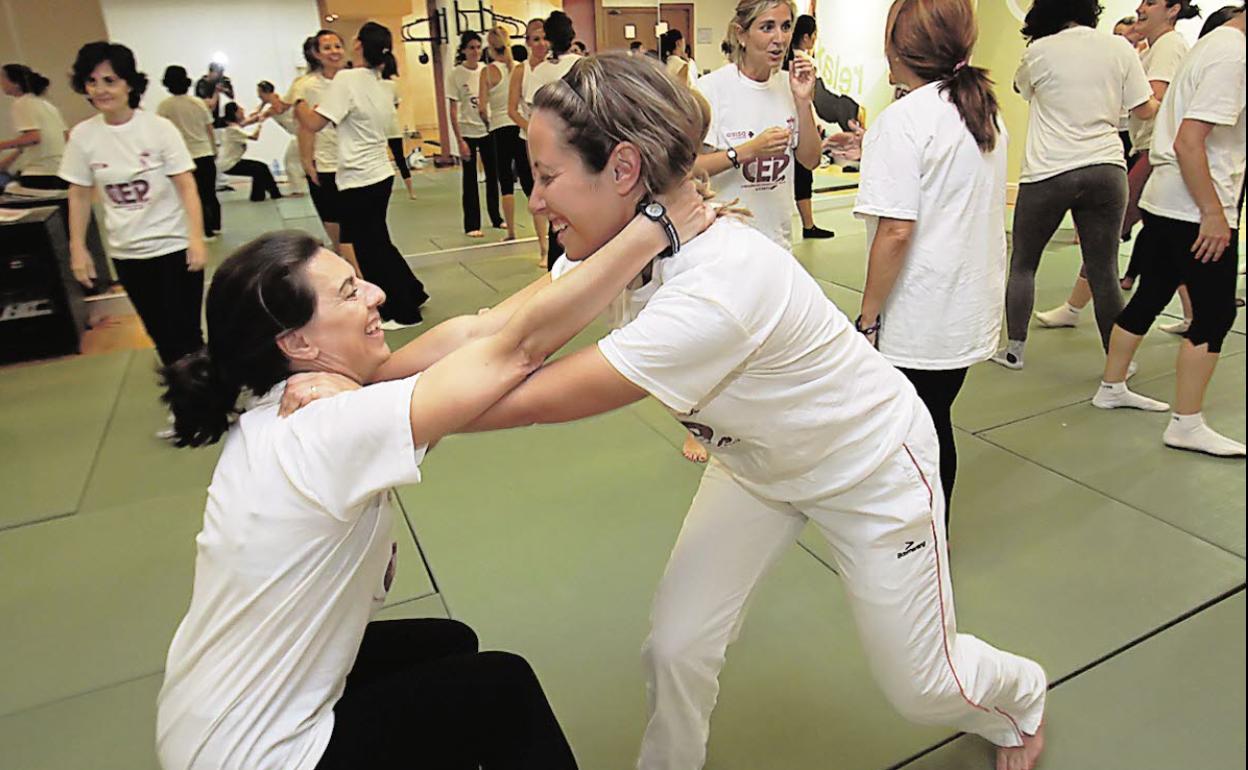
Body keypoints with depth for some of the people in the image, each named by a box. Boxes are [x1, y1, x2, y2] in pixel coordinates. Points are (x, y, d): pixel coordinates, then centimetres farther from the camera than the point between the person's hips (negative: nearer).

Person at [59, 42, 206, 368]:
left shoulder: (159, 128, -8)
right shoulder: (82, 135, 1)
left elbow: (186, 186, -8)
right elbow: (79, 195, 8)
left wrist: (196, 238, -17)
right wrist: (77, 248, 6)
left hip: (173, 247, -3)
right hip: (127, 253, 3)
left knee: (184, 334, -2)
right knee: (160, 334, 11)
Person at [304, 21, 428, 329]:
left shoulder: (347, 79, -14)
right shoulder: (382, 86, 8)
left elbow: (314, 124, -16)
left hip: (358, 180, -8)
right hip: (381, 174, 8)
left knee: (371, 249, 4)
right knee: (377, 243, 21)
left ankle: (403, 312, 14)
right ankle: (412, 293, 30)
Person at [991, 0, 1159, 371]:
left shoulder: (1039, 52, -3)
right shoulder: (1120, 48, 3)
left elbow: (1023, 88, 17)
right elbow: (1145, 109, 9)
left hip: (1048, 173, -2)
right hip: (1107, 170, 3)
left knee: (1022, 264, 13)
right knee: (1105, 273, 7)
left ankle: (1014, 349, 14)